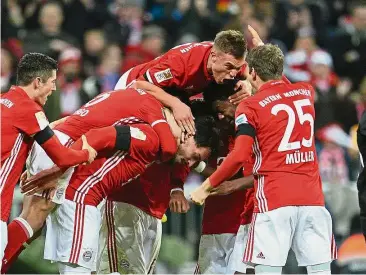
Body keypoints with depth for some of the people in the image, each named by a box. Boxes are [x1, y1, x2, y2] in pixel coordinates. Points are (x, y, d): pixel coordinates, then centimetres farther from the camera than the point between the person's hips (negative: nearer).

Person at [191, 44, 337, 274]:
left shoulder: (250, 107, -2)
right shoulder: (306, 92, 13)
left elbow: (239, 157, -11)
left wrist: (207, 187, -1)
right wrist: (266, 55, 47)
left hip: (274, 198, -4)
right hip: (312, 195, 4)